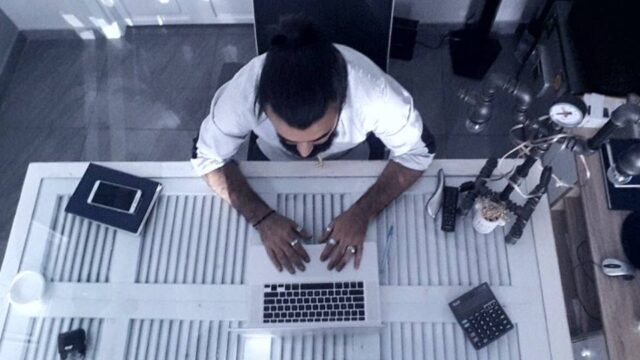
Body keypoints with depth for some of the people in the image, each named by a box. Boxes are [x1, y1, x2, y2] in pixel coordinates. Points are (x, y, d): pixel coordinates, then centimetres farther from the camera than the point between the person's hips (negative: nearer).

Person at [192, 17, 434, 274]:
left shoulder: (374, 92, -42)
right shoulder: (243, 93, -40)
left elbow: (415, 153, -25)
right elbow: (207, 157, -23)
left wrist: (362, 212, -38)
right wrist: (262, 217, -37)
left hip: (348, 160, 0)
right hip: (275, 163, 0)